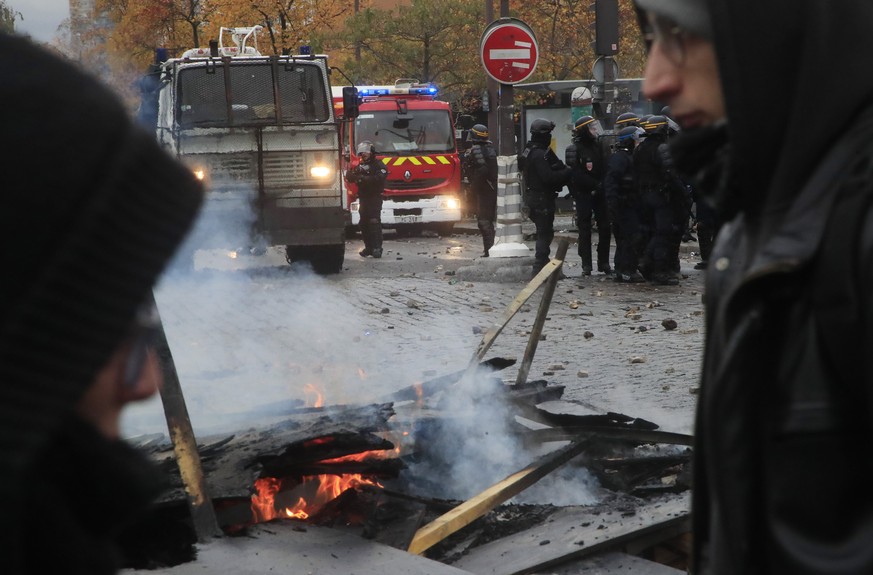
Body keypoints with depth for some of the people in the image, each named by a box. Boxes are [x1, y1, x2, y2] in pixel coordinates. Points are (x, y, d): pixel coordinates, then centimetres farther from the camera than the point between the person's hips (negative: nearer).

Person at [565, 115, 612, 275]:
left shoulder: (598, 145, 9)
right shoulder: (574, 150, -8)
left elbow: (605, 168, 13)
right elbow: (576, 175, -16)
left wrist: (603, 186, -4)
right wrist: (596, 184, -19)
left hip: (600, 194, 5)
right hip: (583, 194, -5)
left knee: (605, 228, 3)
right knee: (585, 230, -1)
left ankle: (604, 262, 11)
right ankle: (586, 265, 2)